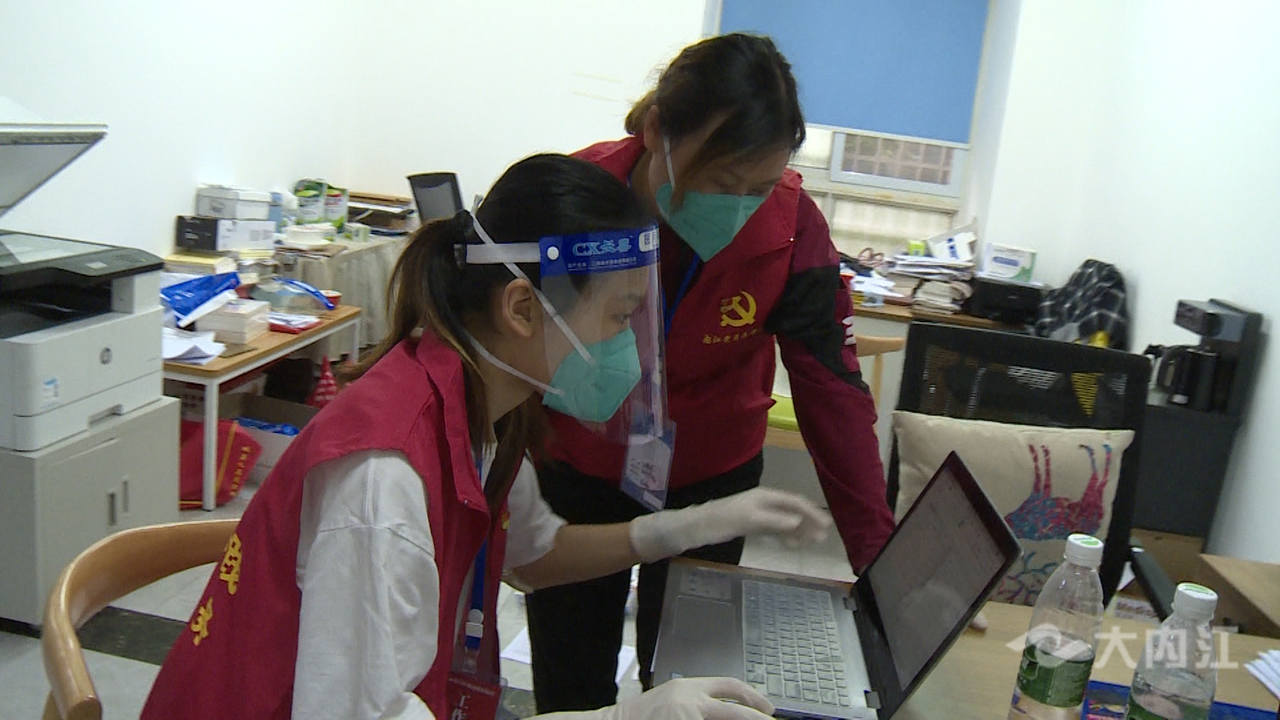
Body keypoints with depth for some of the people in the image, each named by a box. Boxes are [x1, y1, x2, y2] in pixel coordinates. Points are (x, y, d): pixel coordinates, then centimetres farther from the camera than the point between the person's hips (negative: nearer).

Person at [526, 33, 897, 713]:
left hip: (709, 482, 1)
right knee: (570, 688, 14)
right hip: (573, 477, 0)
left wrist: (880, 562, -20)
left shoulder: (791, 229, -22)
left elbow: (833, 394, -18)